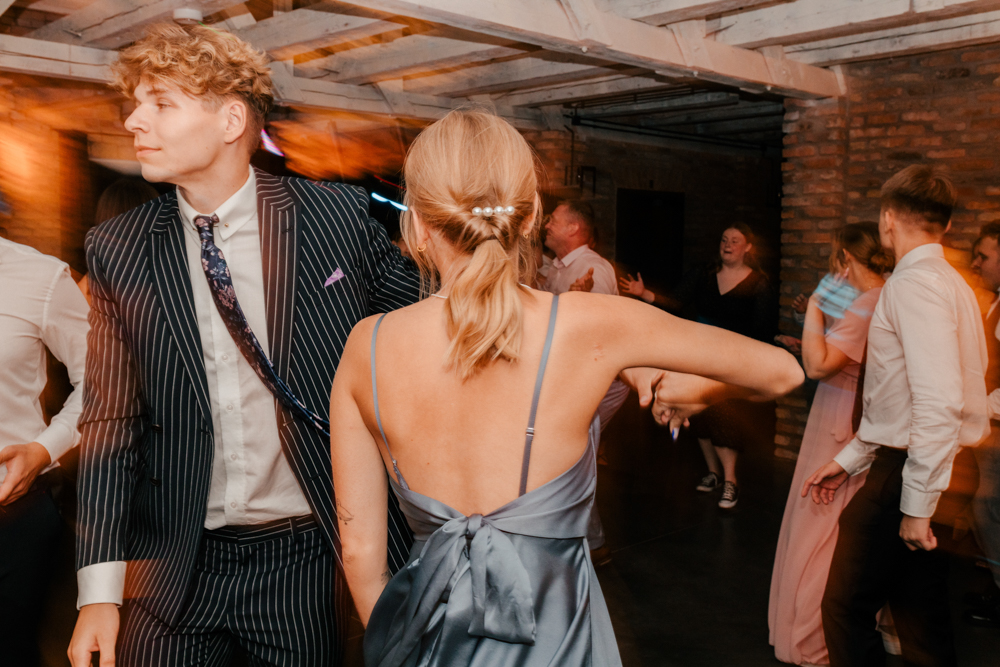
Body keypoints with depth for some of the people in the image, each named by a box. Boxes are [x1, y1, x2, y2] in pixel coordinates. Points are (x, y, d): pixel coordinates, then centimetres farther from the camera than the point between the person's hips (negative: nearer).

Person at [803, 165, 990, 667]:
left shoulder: (914, 285, -16)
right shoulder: (948, 282, 16)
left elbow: (939, 404, -26)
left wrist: (917, 506, -22)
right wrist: (848, 460, 21)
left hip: (909, 474, -10)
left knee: (846, 609, 2)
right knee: (922, 624, 18)